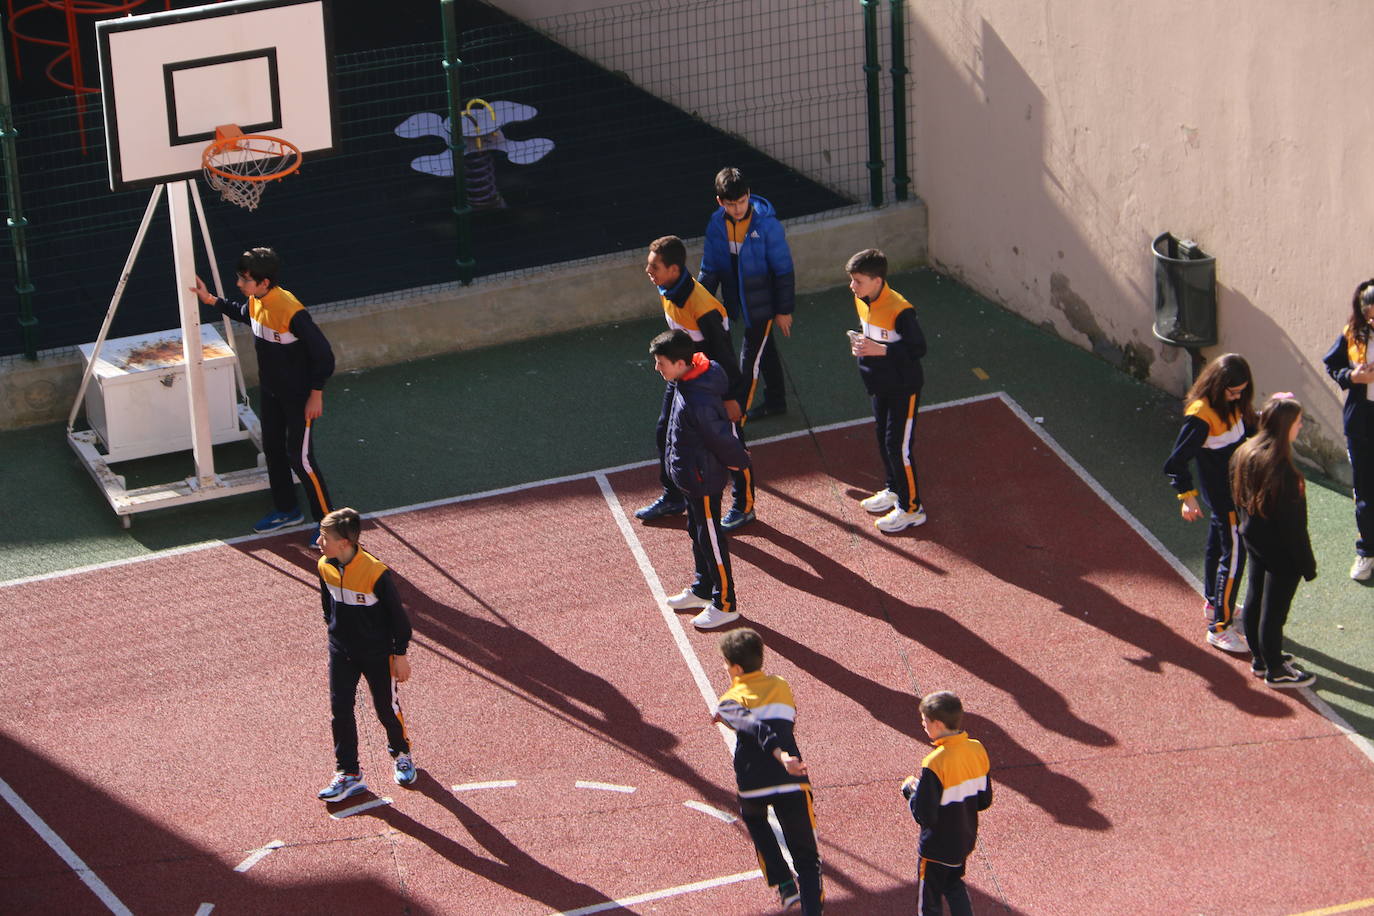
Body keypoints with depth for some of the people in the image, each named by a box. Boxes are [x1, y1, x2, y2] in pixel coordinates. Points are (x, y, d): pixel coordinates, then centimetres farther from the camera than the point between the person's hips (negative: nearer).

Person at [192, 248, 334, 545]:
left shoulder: (291, 312, -32)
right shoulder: (254, 302, -6)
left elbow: (323, 353, -25)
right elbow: (242, 313, 23)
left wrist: (316, 394, -20)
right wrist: (211, 300, 14)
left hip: (298, 396, -9)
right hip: (271, 392, 9)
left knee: (300, 457, -4)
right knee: (273, 450, 19)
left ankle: (326, 521, 9)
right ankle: (287, 509, 37)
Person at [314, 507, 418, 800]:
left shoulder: (376, 572, -26)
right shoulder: (325, 567, -8)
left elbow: (397, 613, -14)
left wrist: (400, 654, -9)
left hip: (378, 653, -4)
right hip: (341, 652, 4)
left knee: (386, 708, 11)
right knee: (340, 711, 2)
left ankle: (401, 754, 38)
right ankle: (348, 774, 11)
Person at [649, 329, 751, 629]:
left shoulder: (699, 402, -36)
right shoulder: (683, 382, -5)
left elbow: (721, 438, -23)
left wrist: (738, 459, -6)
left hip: (703, 479, -10)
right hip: (690, 476, 10)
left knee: (711, 539, 6)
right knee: (698, 533, 25)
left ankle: (725, 604, 21)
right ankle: (702, 590, 44)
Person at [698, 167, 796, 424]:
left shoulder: (767, 225, -22)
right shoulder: (716, 225, -8)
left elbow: (784, 271, -14)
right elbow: (710, 269, 4)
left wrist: (784, 310, -10)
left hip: (763, 304, -6)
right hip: (740, 303, 6)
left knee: (750, 358, -3)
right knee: (765, 351, 23)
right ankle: (775, 401, 40)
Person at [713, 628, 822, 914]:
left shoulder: (731, 700, 3)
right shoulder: (781, 686, 17)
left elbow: (755, 727, -18)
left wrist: (780, 755, -33)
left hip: (754, 786, -2)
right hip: (792, 783, 2)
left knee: (754, 819, 33)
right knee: (806, 856, 8)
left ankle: (784, 884, 22)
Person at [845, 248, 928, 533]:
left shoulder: (899, 310, -28)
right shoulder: (861, 301, -1)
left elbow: (918, 347, -25)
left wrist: (880, 349, -31)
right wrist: (861, 343, -3)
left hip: (903, 387, -9)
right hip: (879, 385, 9)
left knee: (898, 445, -5)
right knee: (883, 438, 21)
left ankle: (911, 508, 6)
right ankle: (894, 490, 41)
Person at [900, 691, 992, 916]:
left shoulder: (935, 764, -30)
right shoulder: (978, 750, -9)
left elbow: (924, 815, -25)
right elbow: (984, 801, 2)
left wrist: (910, 791, -9)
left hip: (937, 849, -7)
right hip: (965, 840, 7)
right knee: (954, 885, 30)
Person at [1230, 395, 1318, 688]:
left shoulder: (1246, 453, -5)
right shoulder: (1281, 469, -31)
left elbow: (1239, 498, 8)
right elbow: (1291, 523, -25)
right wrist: (1306, 563, -15)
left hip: (1254, 540, 9)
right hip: (1280, 549, -9)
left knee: (1255, 598, 21)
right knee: (1274, 609, 6)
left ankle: (1260, 658, 39)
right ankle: (1275, 670, 21)